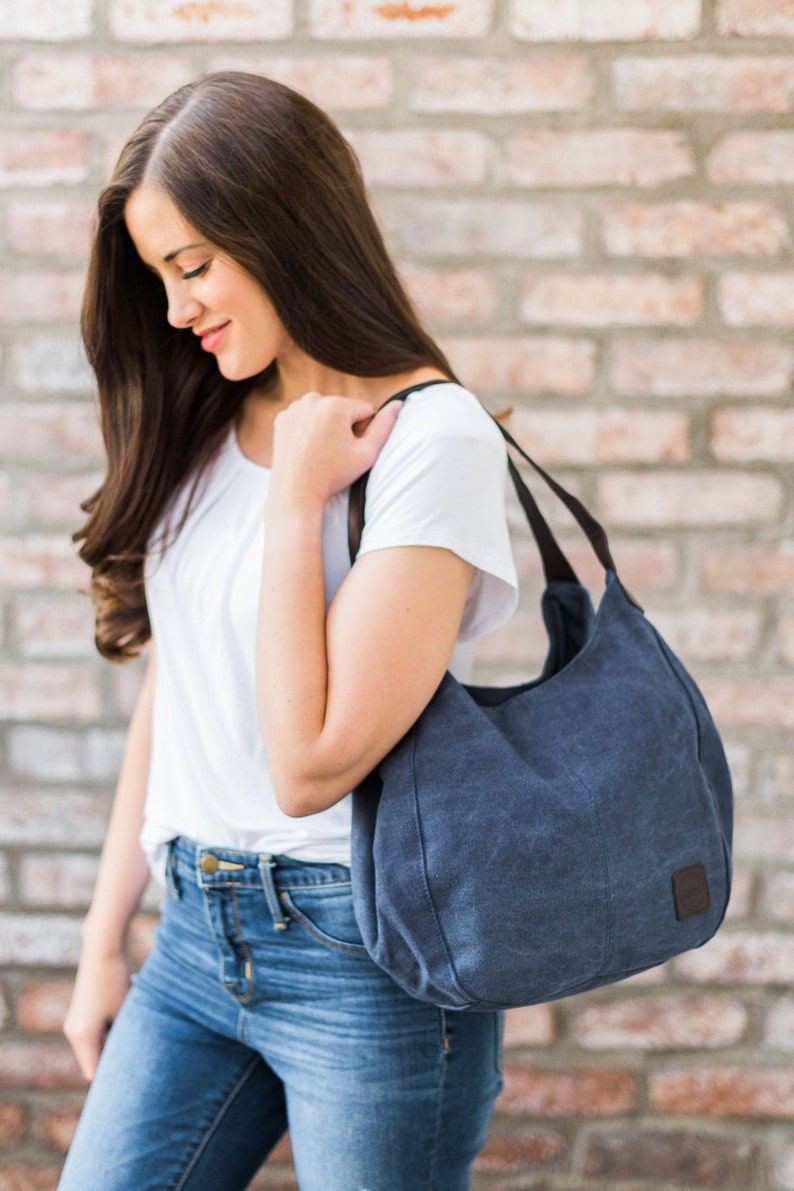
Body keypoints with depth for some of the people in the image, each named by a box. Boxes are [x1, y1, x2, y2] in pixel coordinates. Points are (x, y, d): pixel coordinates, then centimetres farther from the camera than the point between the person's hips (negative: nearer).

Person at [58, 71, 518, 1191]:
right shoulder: (207, 431, 7)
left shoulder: (433, 437, -14)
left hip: (366, 958, -6)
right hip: (196, 936, 6)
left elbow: (312, 761, -19)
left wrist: (298, 495, -16)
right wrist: (105, 937, 15)